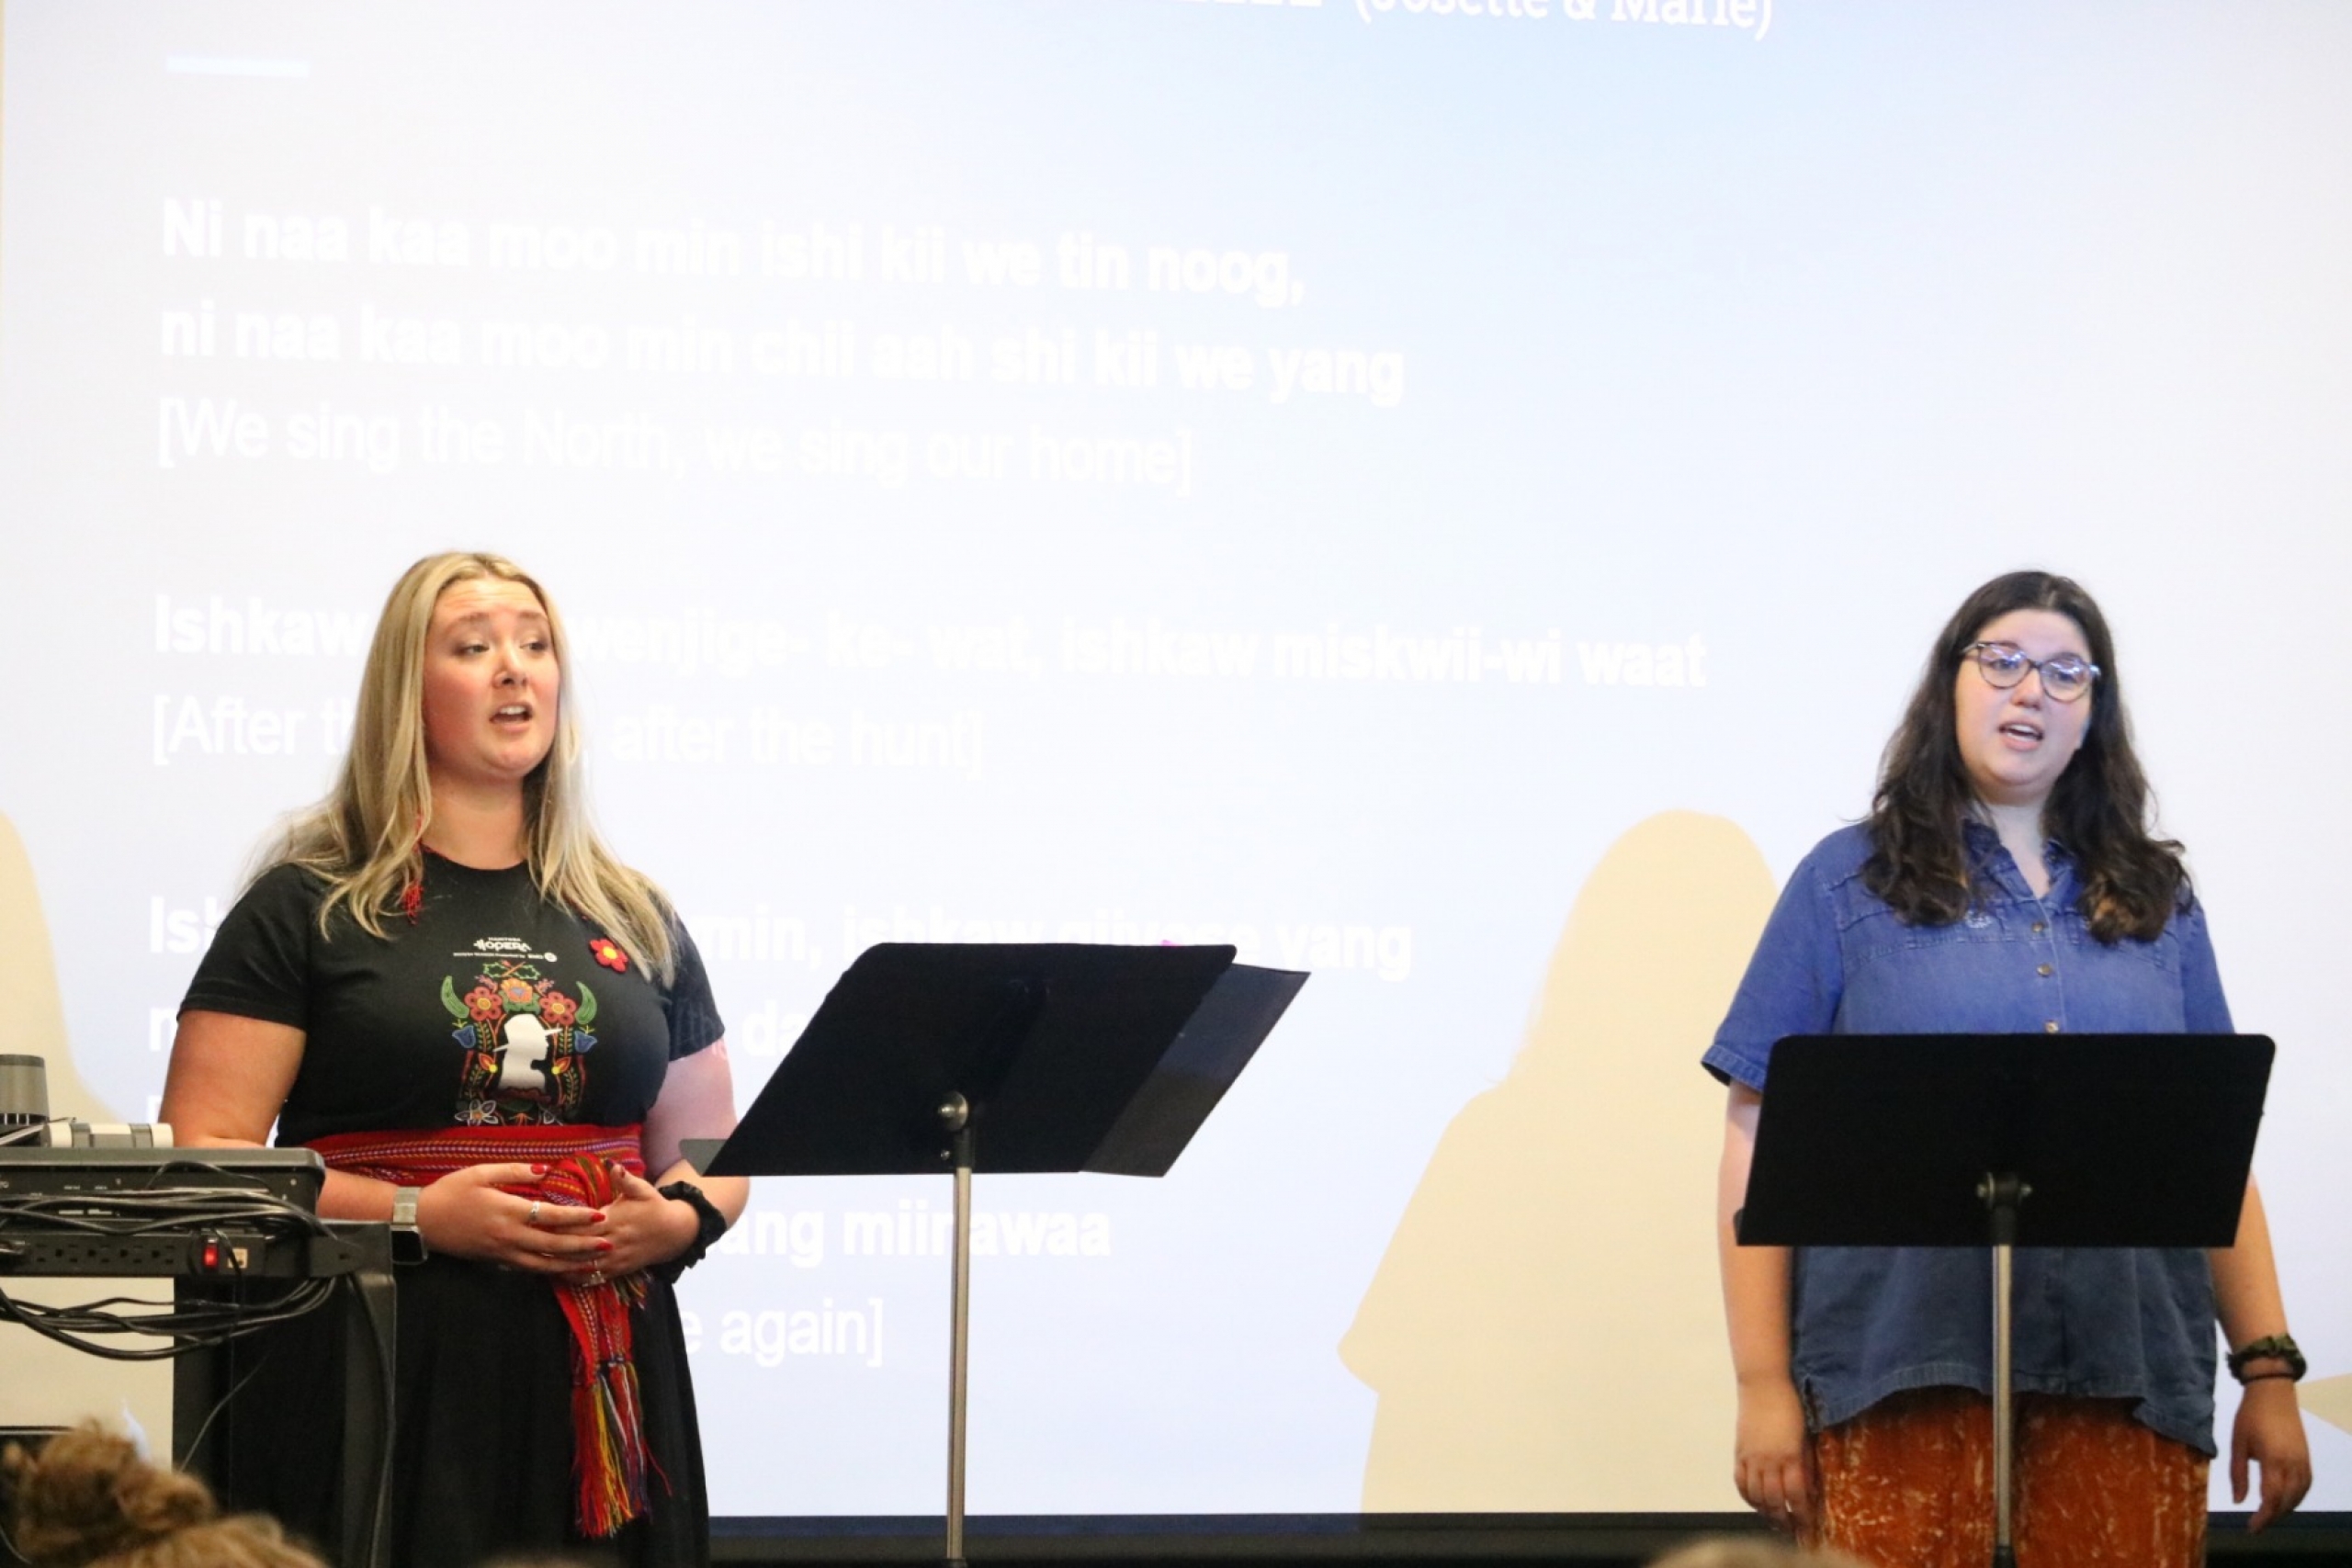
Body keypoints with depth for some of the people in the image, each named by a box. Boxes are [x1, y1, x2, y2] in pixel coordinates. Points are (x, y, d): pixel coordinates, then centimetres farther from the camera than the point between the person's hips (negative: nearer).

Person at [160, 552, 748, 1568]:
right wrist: (418, 1215, -15)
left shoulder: (635, 921, 17)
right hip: (376, 1379, -4)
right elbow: (200, 1158, -4)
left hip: (601, 1387, 4)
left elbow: (713, 1155, 23)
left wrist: (677, 1221, -1)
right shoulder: (307, 907, 4)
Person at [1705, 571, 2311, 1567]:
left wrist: (2269, 1371, 7)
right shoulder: (1849, 882, 7)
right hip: (1909, 1381, -3)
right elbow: (1760, 1146, 4)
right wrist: (1763, 1388, -4)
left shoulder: (2155, 902, 17)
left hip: (2133, 1386, 3)